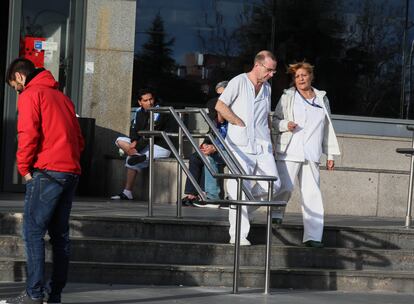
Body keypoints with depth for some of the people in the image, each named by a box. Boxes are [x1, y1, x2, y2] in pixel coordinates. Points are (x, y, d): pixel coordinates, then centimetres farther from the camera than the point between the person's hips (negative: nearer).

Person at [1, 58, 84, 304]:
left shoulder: (30, 95, -1)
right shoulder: (62, 97, 24)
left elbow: (28, 134, -13)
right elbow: (79, 139, 20)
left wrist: (24, 168, -4)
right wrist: (70, 162, 16)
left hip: (46, 172, -8)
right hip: (71, 172, 8)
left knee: (33, 231, -7)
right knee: (60, 234, 9)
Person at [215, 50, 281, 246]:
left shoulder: (266, 88, 19)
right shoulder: (239, 82, -1)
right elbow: (220, 106, -5)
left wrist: (270, 139, 17)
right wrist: (241, 124, -7)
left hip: (262, 145, 6)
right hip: (240, 145, -6)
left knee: (273, 185, -7)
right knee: (240, 189, -7)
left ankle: (241, 208, 17)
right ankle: (238, 235, -3)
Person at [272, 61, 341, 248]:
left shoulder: (322, 99, 17)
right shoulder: (288, 97, 9)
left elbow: (327, 128, 19)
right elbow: (275, 120, 10)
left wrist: (330, 154, 15)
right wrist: (285, 125, -13)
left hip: (312, 155, 2)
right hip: (289, 153, -2)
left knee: (312, 193, -4)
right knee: (285, 187, -12)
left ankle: (312, 236, -5)